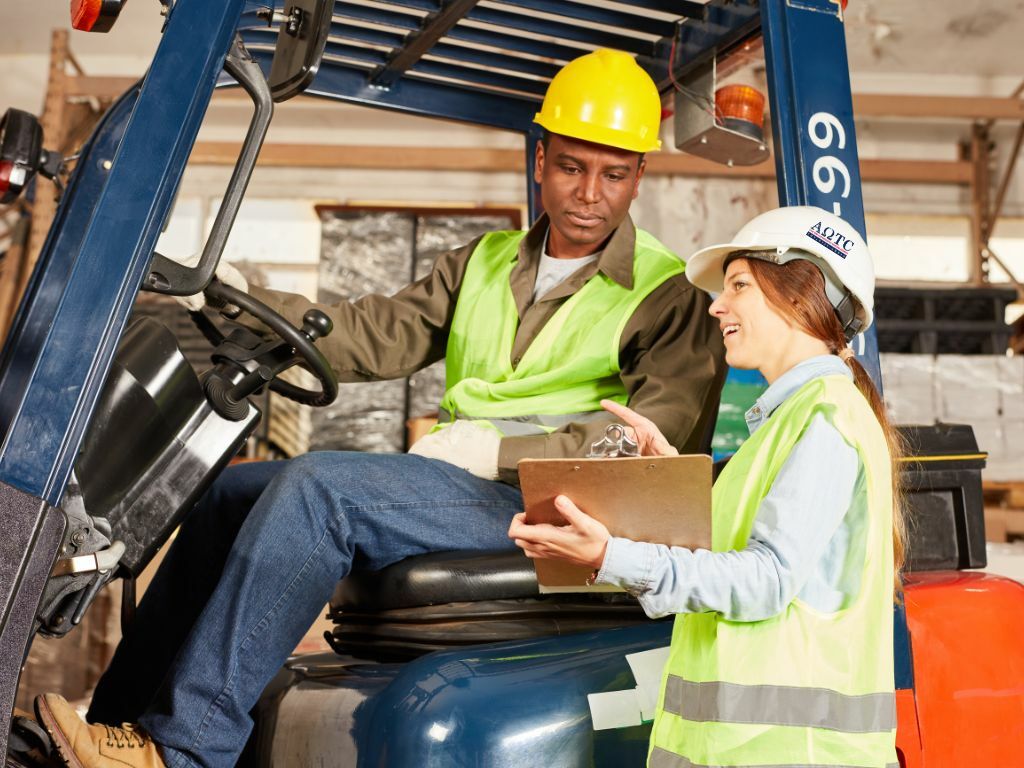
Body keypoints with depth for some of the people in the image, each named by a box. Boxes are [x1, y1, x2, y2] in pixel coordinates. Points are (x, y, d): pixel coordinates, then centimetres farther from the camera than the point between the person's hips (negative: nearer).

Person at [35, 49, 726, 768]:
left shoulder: (669, 294, 0)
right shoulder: (484, 263, 20)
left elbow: (665, 435, -13)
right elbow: (374, 335, 12)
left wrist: (501, 449, -18)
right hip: (456, 487, 8)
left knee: (321, 484, -27)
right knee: (233, 489, 0)